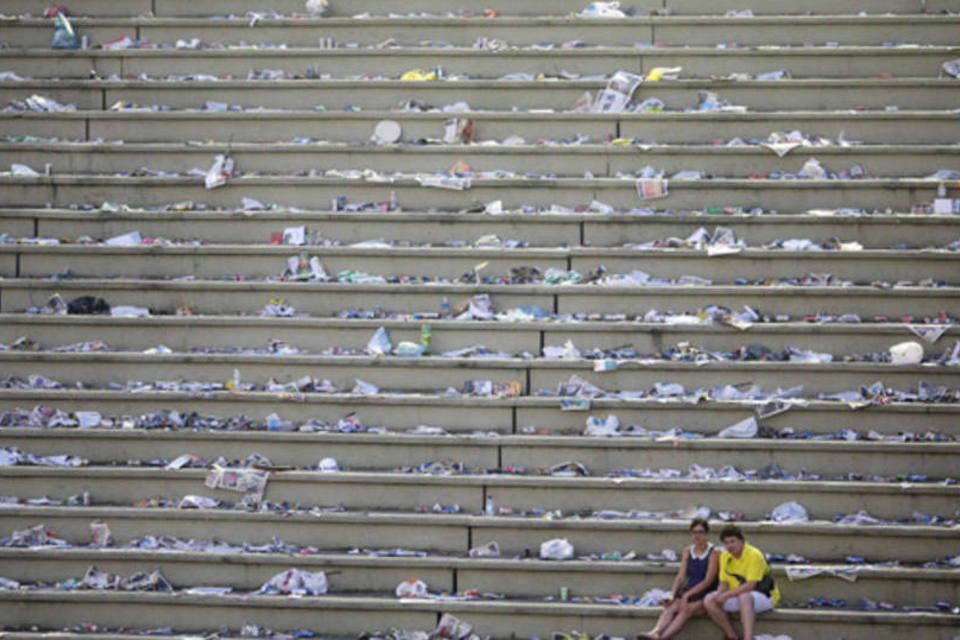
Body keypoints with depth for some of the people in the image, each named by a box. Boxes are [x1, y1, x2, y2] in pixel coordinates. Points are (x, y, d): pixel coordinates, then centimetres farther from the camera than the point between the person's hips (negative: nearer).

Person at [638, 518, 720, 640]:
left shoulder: (714, 553, -4)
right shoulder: (688, 552, 12)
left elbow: (708, 580, -11)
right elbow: (680, 576, 6)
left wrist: (688, 594, -18)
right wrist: (672, 594, -12)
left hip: (706, 595, -5)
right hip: (688, 592, 5)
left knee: (686, 609, -33)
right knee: (671, 607, -27)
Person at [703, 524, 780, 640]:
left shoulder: (754, 555, -19)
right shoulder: (725, 556, 4)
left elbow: (750, 585, -25)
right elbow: (724, 583, 7)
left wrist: (726, 595, -27)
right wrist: (719, 595, -16)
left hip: (765, 597, -7)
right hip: (737, 596, 7)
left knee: (744, 597, -40)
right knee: (709, 600, -12)